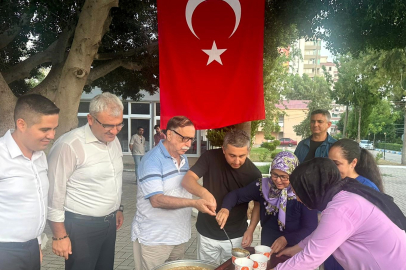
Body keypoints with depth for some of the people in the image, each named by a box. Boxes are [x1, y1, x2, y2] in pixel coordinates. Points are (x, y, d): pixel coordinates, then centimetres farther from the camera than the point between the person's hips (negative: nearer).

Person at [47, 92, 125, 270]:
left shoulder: (114, 140, 3)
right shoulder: (70, 145, -21)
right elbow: (54, 193, -18)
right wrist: (60, 236, -14)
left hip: (109, 222, 7)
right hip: (80, 226, -7)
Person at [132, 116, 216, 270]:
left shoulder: (183, 159, 7)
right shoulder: (152, 160, -18)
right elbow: (157, 200, -25)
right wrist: (194, 203, -32)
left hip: (179, 235, 7)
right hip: (154, 238, -7)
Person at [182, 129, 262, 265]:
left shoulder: (253, 173, -13)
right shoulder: (211, 157, -16)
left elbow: (258, 202, 0)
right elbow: (187, 180, -23)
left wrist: (251, 229, -10)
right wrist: (204, 193, -43)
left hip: (236, 237, 0)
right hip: (207, 233, 0)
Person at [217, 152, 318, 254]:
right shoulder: (264, 186, -4)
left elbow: (310, 229, -7)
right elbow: (237, 194, 3)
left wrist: (286, 239, -17)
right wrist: (226, 208, -16)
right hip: (267, 247, 2)